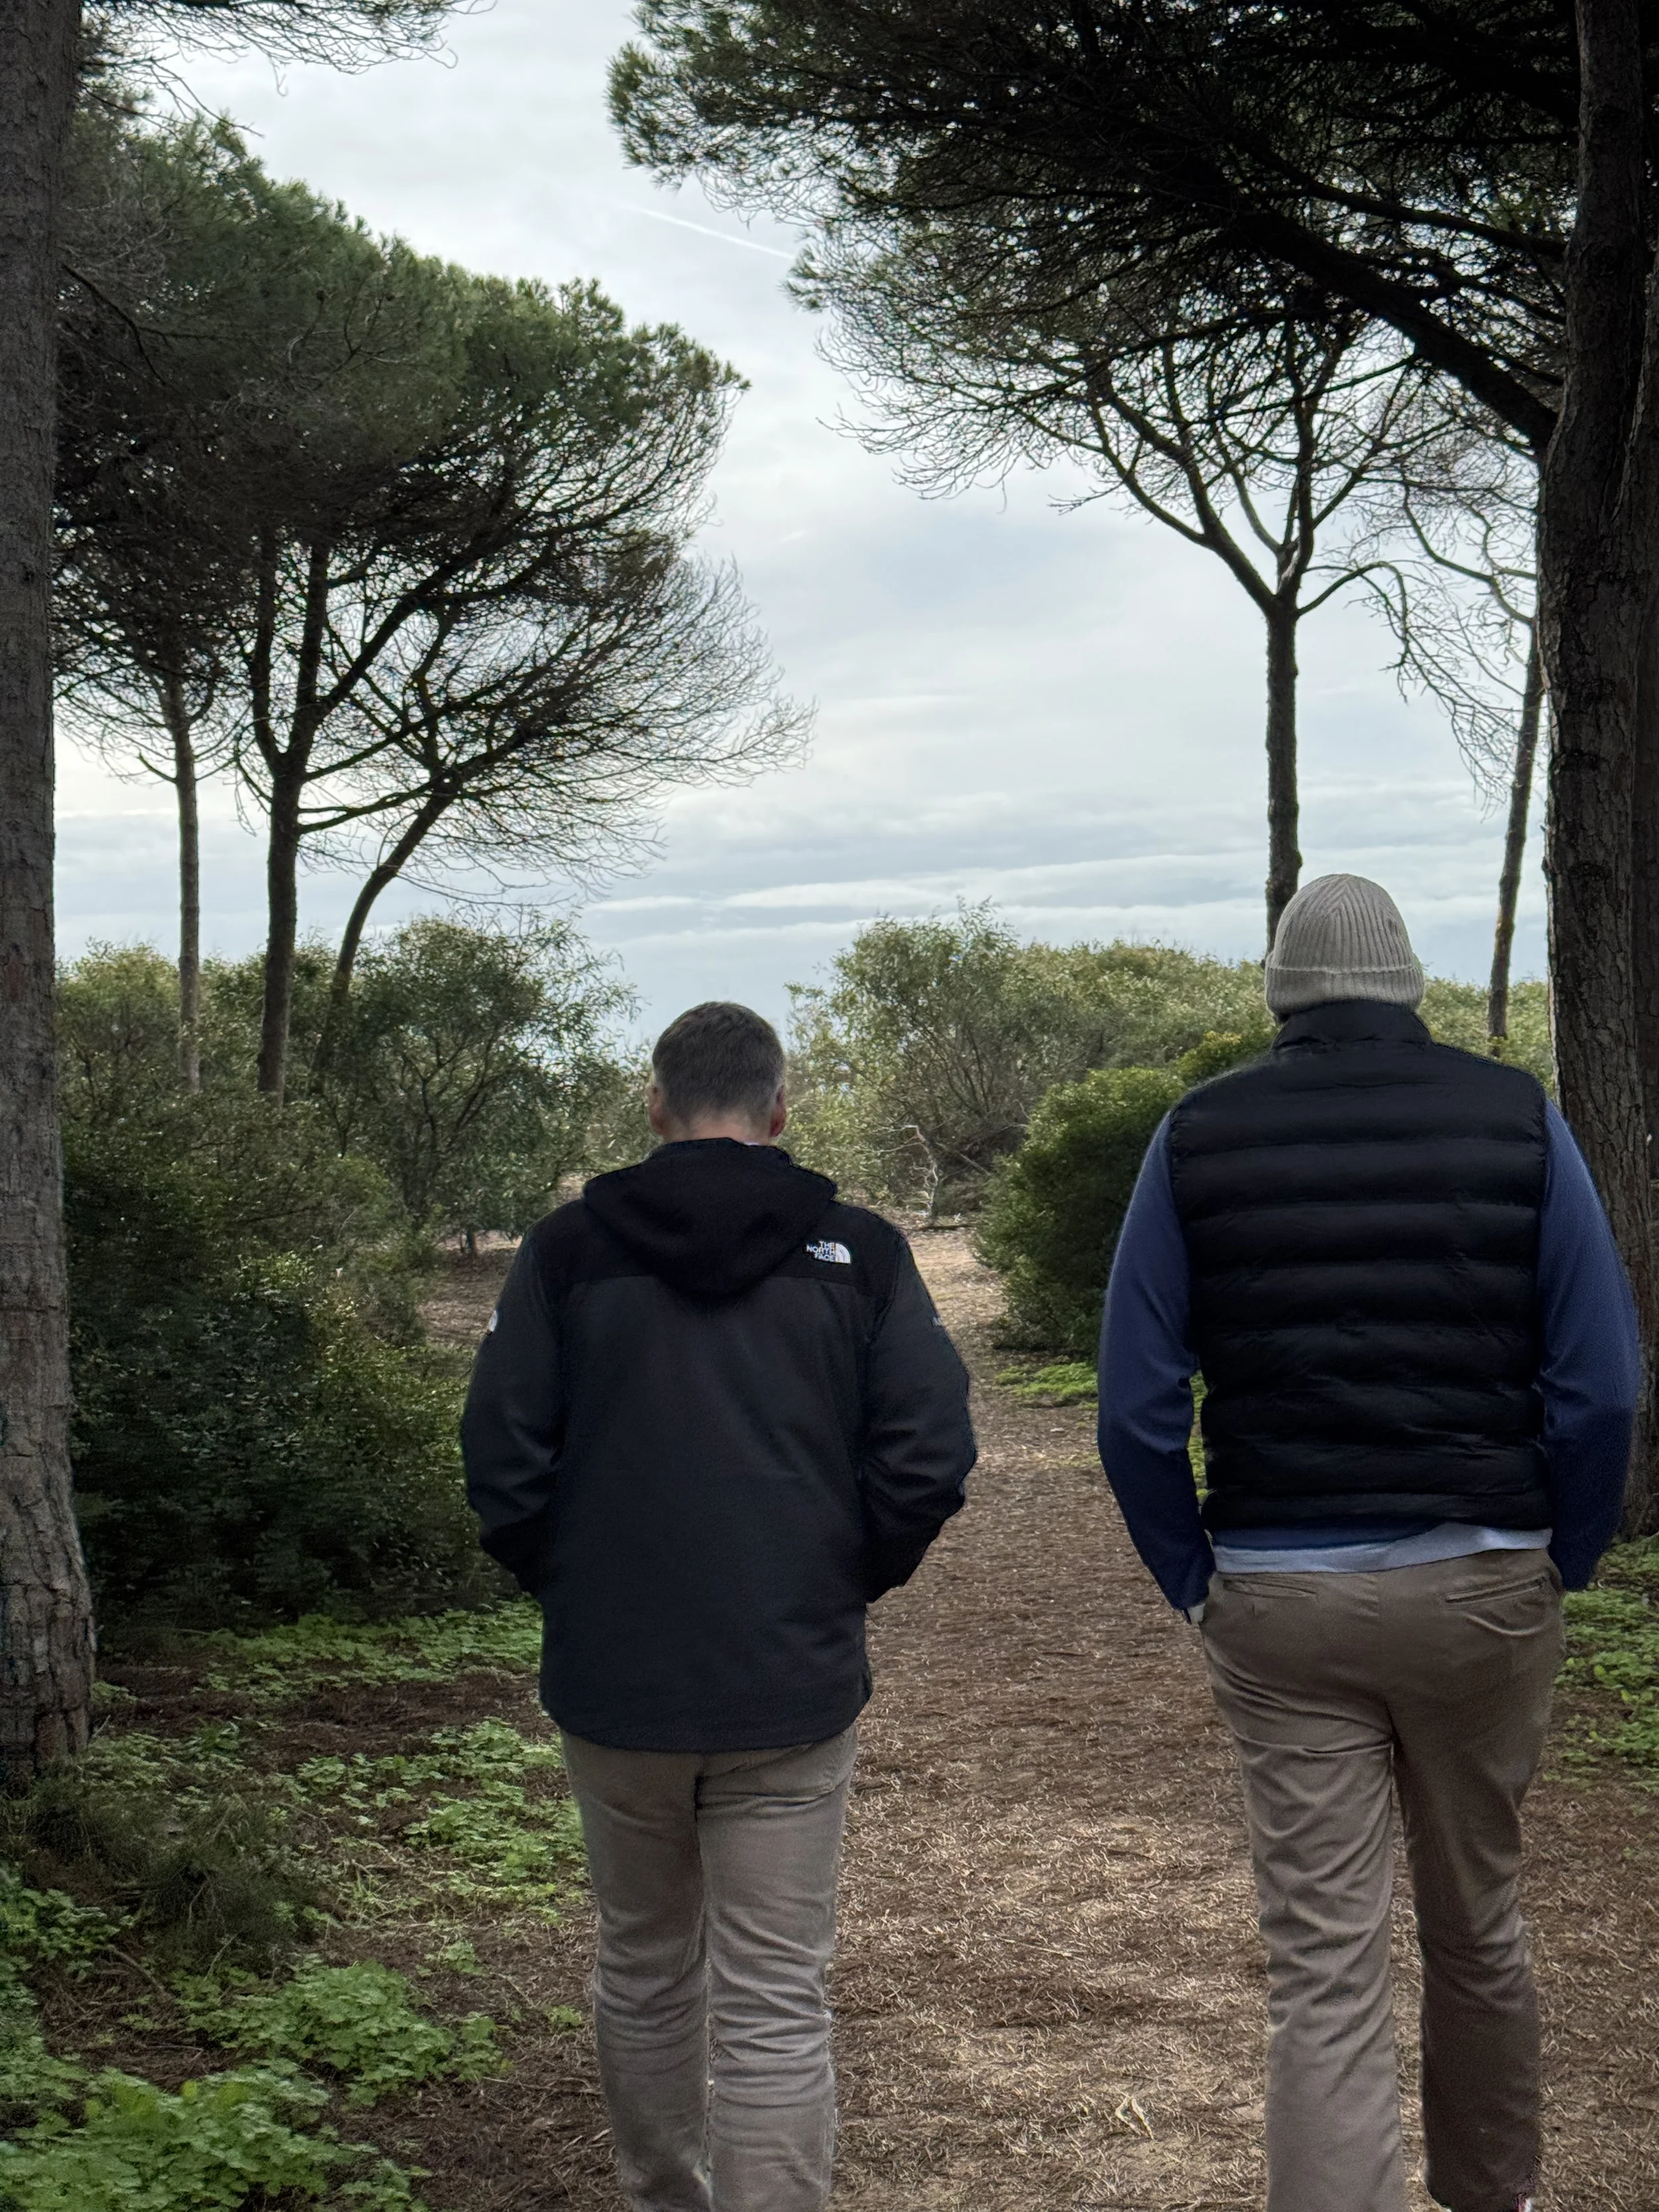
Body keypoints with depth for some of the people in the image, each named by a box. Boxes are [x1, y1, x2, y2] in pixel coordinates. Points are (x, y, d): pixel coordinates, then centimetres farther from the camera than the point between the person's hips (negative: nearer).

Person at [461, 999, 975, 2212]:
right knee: (776, 2006, 3)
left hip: (612, 1686, 2)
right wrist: (846, 1585, 8)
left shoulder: (568, 1250, 0)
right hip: (792, 1688, -2)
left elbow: (503, 1464, -3)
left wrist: (576, 1592, 10)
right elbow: (931, 1454, -6)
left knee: (645, 1966, 20)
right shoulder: (858, 1251, -1)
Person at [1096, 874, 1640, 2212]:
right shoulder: (1516, 1118, -2)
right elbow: (1600, 1391, -6)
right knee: (1477, 1928, 22)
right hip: (1484, 1585, 1)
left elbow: (1138, 1409, -5)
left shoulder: (1200, 1136, -2)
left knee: (1324, 1972, 4)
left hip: (1280, 1598, -1)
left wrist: (1195, 1586, 6)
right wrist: (1563, 1569, 7)